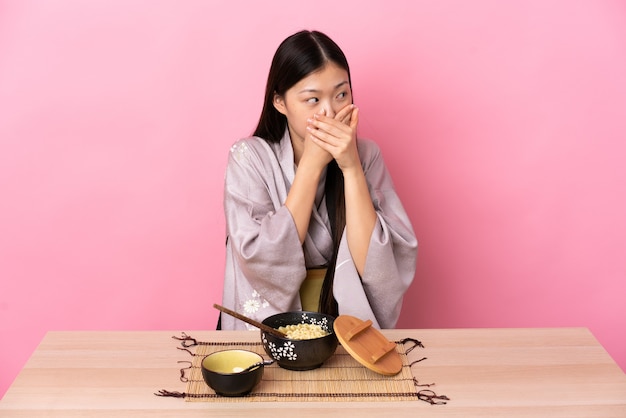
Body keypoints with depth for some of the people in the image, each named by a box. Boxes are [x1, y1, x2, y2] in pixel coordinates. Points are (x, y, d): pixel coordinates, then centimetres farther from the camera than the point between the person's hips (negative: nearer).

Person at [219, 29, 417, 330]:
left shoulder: (365, 155, -3)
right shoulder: (249, 157, -7)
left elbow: (376, 268, -12)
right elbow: (263, 266, -17)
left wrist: (351, 167, -19)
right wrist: (312, 162, -18)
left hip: (348, 324, 1)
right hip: (269, 328, -1)